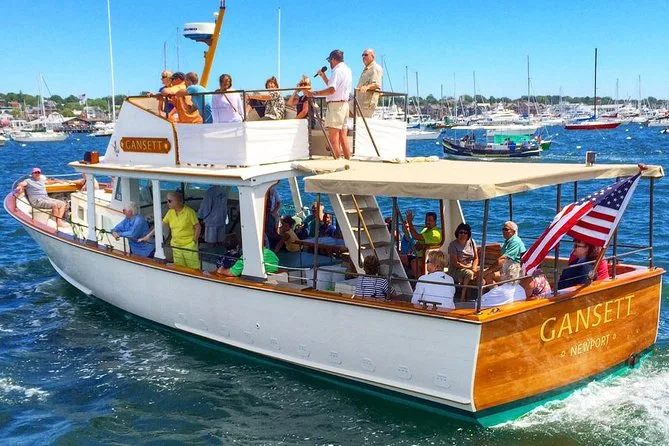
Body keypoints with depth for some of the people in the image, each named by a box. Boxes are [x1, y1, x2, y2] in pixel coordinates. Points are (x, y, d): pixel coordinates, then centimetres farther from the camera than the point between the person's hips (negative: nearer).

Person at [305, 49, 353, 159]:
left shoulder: (338, 70, -12)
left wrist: (313, 93, -21)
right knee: (343, 137, 11)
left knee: (333, 137, -10)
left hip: (336, 104, -10)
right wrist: (323, 77, 23)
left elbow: (331, 90, -24)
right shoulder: (347, 70, 18)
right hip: (344, 104, 10)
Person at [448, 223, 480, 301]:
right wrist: (469, 267, -18)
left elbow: (476, 258, 9)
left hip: (470, 268, 5)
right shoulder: (453, 245, -9)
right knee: (468, 273, -36)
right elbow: (455, 264, -14)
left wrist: (474, 267, -12)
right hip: (456, 271, -5)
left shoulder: (471, 242, 7)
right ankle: (462, 297, -29)